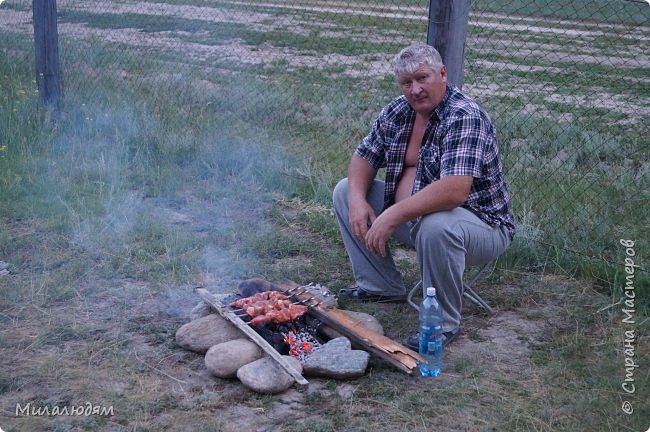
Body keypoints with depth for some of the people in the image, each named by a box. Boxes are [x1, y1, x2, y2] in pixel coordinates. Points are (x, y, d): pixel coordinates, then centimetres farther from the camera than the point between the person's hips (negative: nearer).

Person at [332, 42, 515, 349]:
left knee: (436, 226, -41)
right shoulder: (396, 112, 1)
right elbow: (364, 157, 8)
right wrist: (358, 200, -12)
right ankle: (382, 286, 10)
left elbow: (454, 191, -37)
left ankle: (444, 323, -18)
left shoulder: (465, 117, -24)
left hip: (480, 224, -8)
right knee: (345, 191, 5)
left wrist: (393, 215, -37)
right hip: (411, 215, 8)